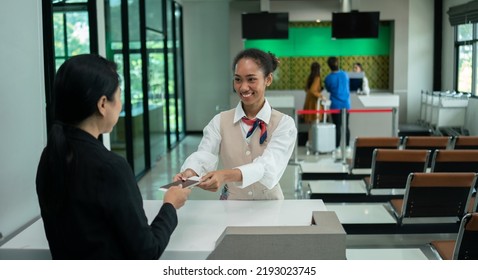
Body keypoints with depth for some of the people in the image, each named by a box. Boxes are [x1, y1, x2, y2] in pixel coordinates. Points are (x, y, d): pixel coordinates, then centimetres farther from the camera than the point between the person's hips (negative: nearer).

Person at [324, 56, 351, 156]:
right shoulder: (344, 75, 0)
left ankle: (337, 148, 3)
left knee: (337, 127, 1)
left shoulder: (328, 78, -10)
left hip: (335, 105, -3)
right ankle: (347, 147, 14)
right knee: (346, 126, 9)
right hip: (346, 104, 3)